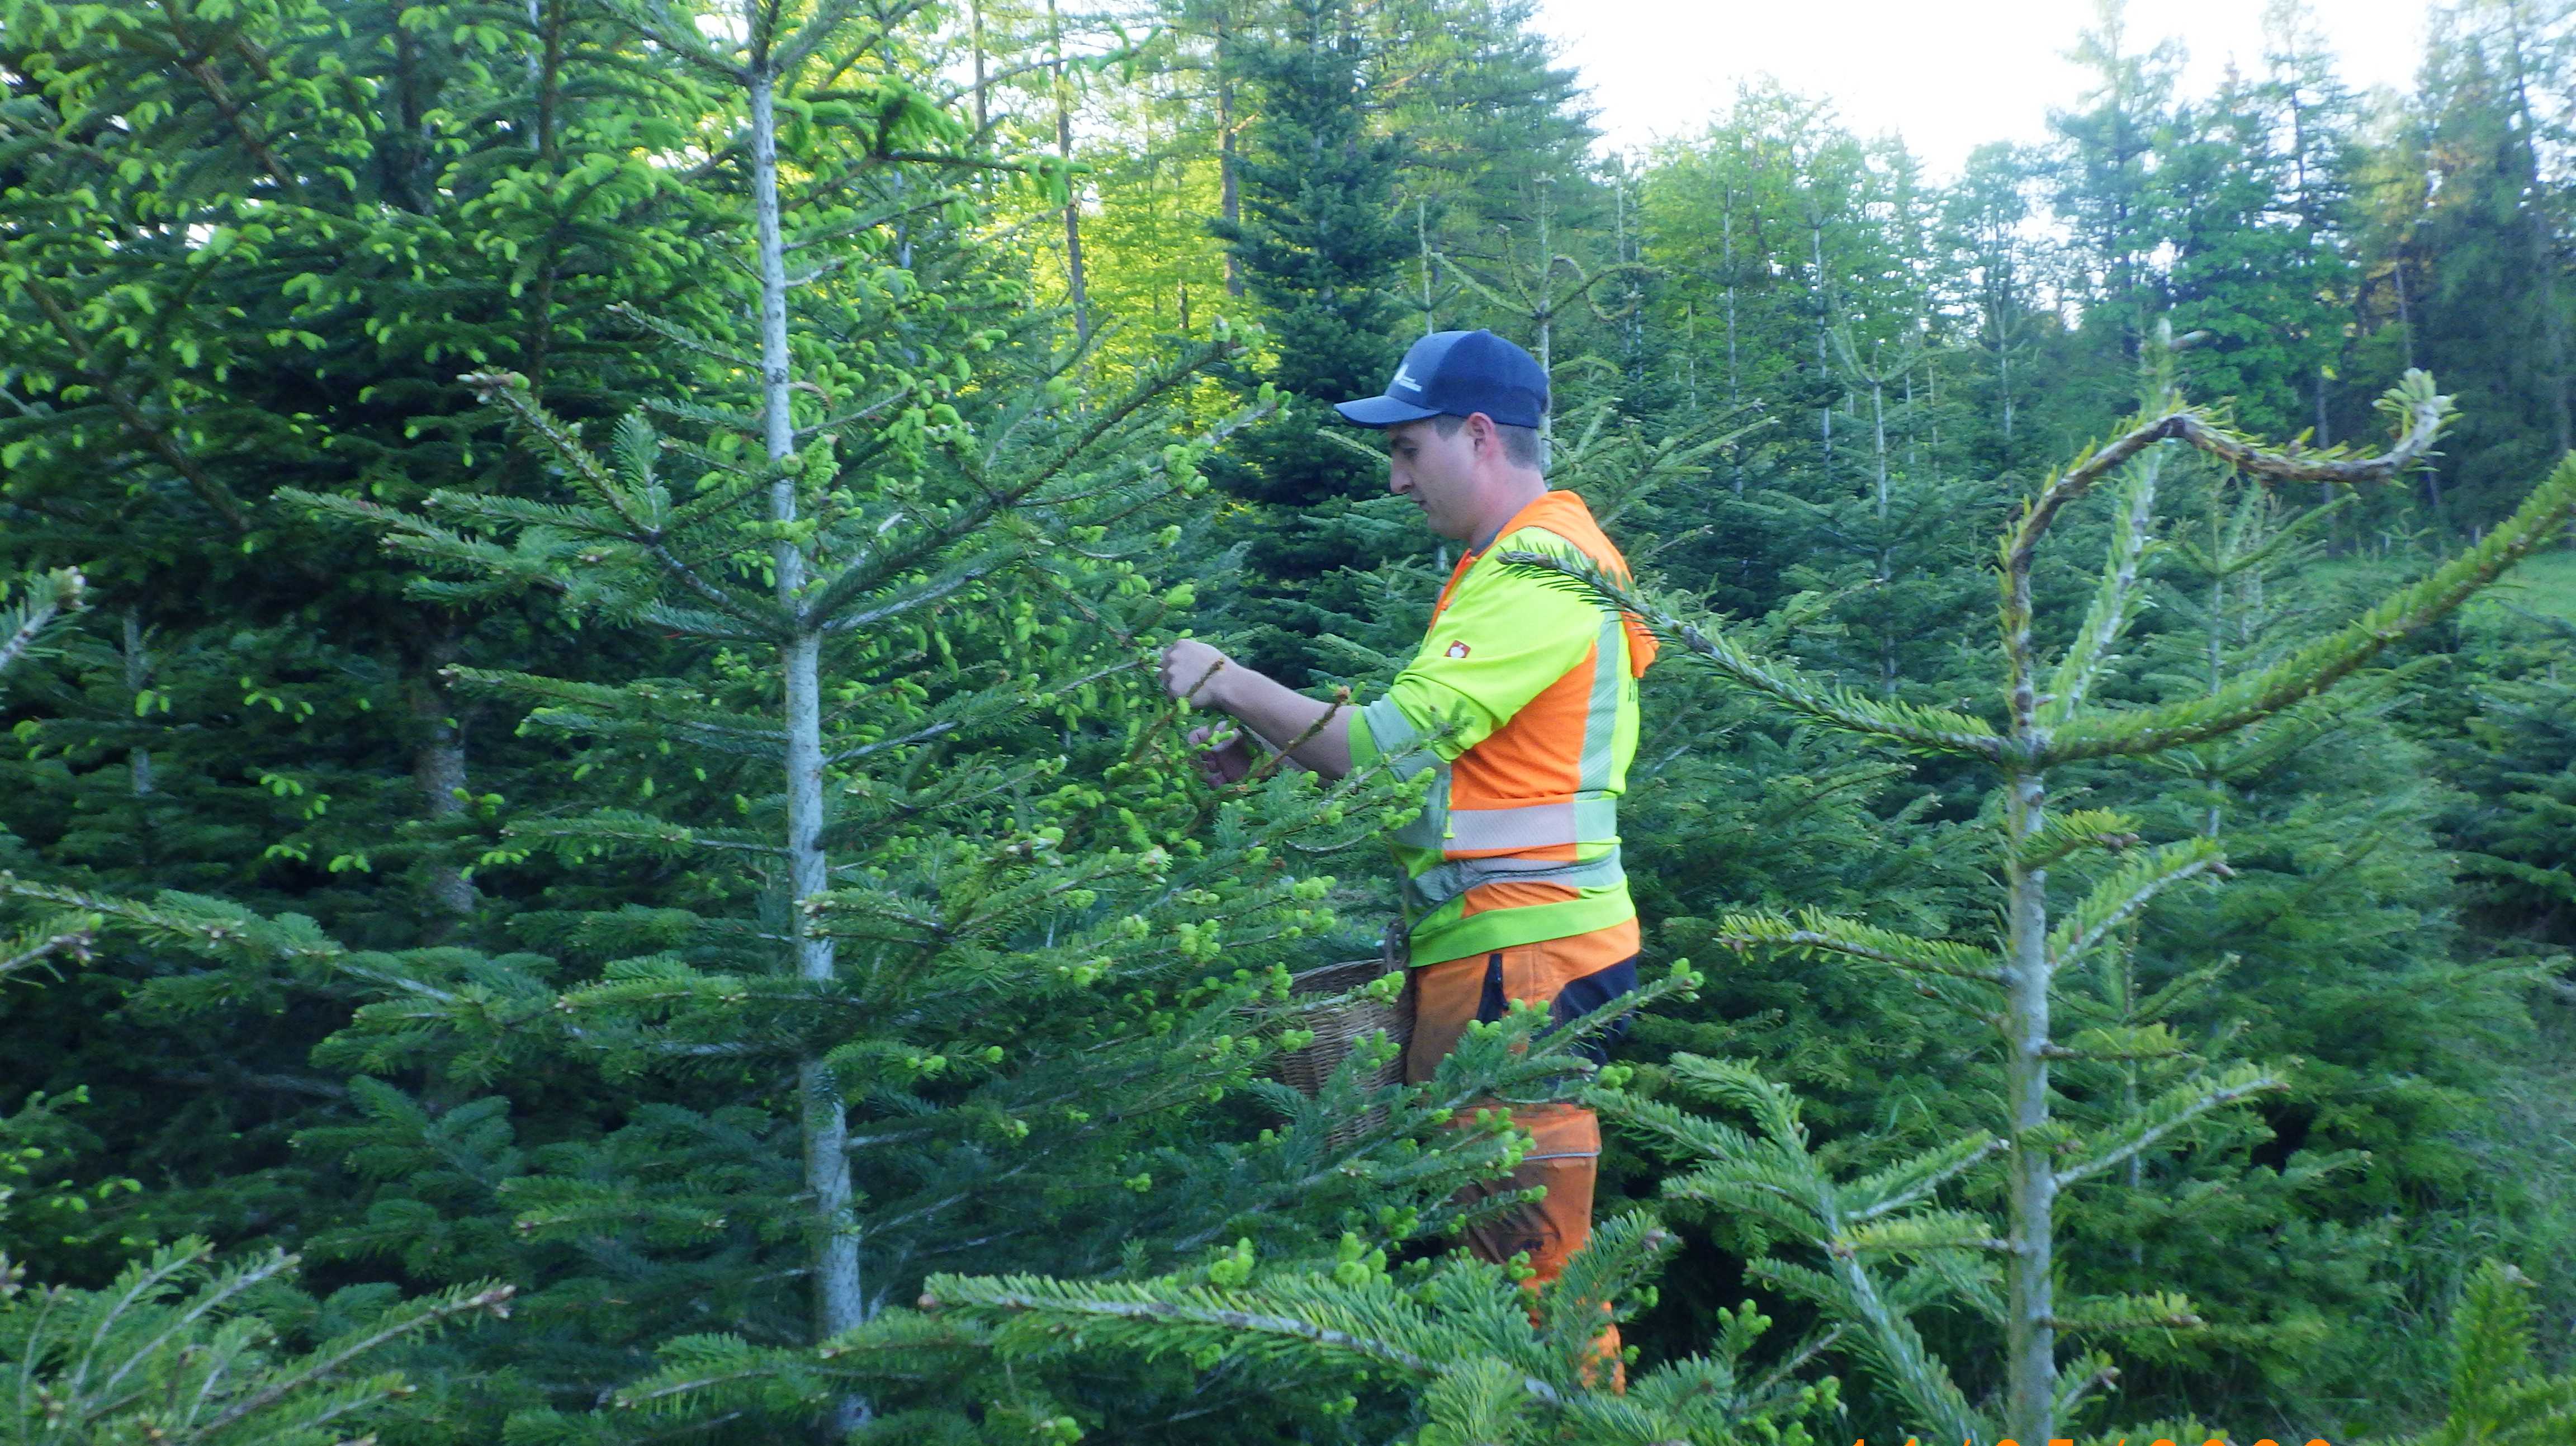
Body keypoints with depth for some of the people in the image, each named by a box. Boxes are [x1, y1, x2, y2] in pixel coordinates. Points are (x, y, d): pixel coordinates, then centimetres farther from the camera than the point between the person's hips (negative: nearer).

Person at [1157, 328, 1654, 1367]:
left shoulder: (1537, 572, -13)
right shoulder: (1521, 563, 21)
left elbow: (1390, 745, -20)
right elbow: (1431, 749, 19)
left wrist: (1233, 684, -9)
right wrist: (1262, 757, 10)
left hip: (1520, 956, -10)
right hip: (1492, 941, 10)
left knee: (1530, 1259, -6)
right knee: (1488, 1242, 13)